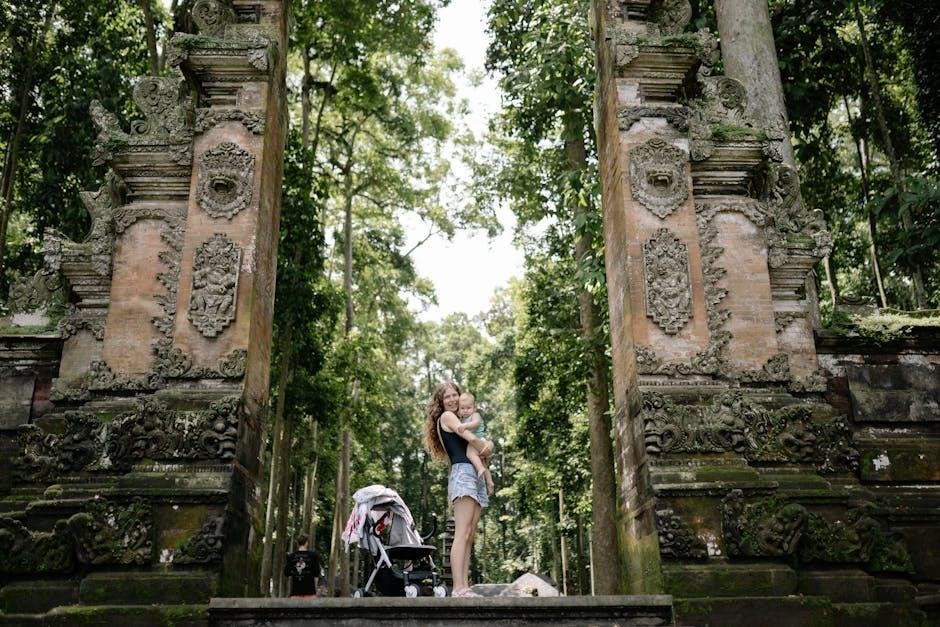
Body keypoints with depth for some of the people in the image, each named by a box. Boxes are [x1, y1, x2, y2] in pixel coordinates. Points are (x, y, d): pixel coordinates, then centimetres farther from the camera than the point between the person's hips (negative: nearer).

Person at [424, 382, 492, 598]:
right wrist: (484, 447, 10)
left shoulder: (457, 419, 28)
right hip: (463, 473, -9)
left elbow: (480, 441, 23)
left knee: (470, 536, 2)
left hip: (475, 476, 9)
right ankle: (458, 589, -24)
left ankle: (464, 587, -1)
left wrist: (487, 445, -1)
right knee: (462, 533, -17)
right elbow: (471, 438, -9)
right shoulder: (446, 416, 3)